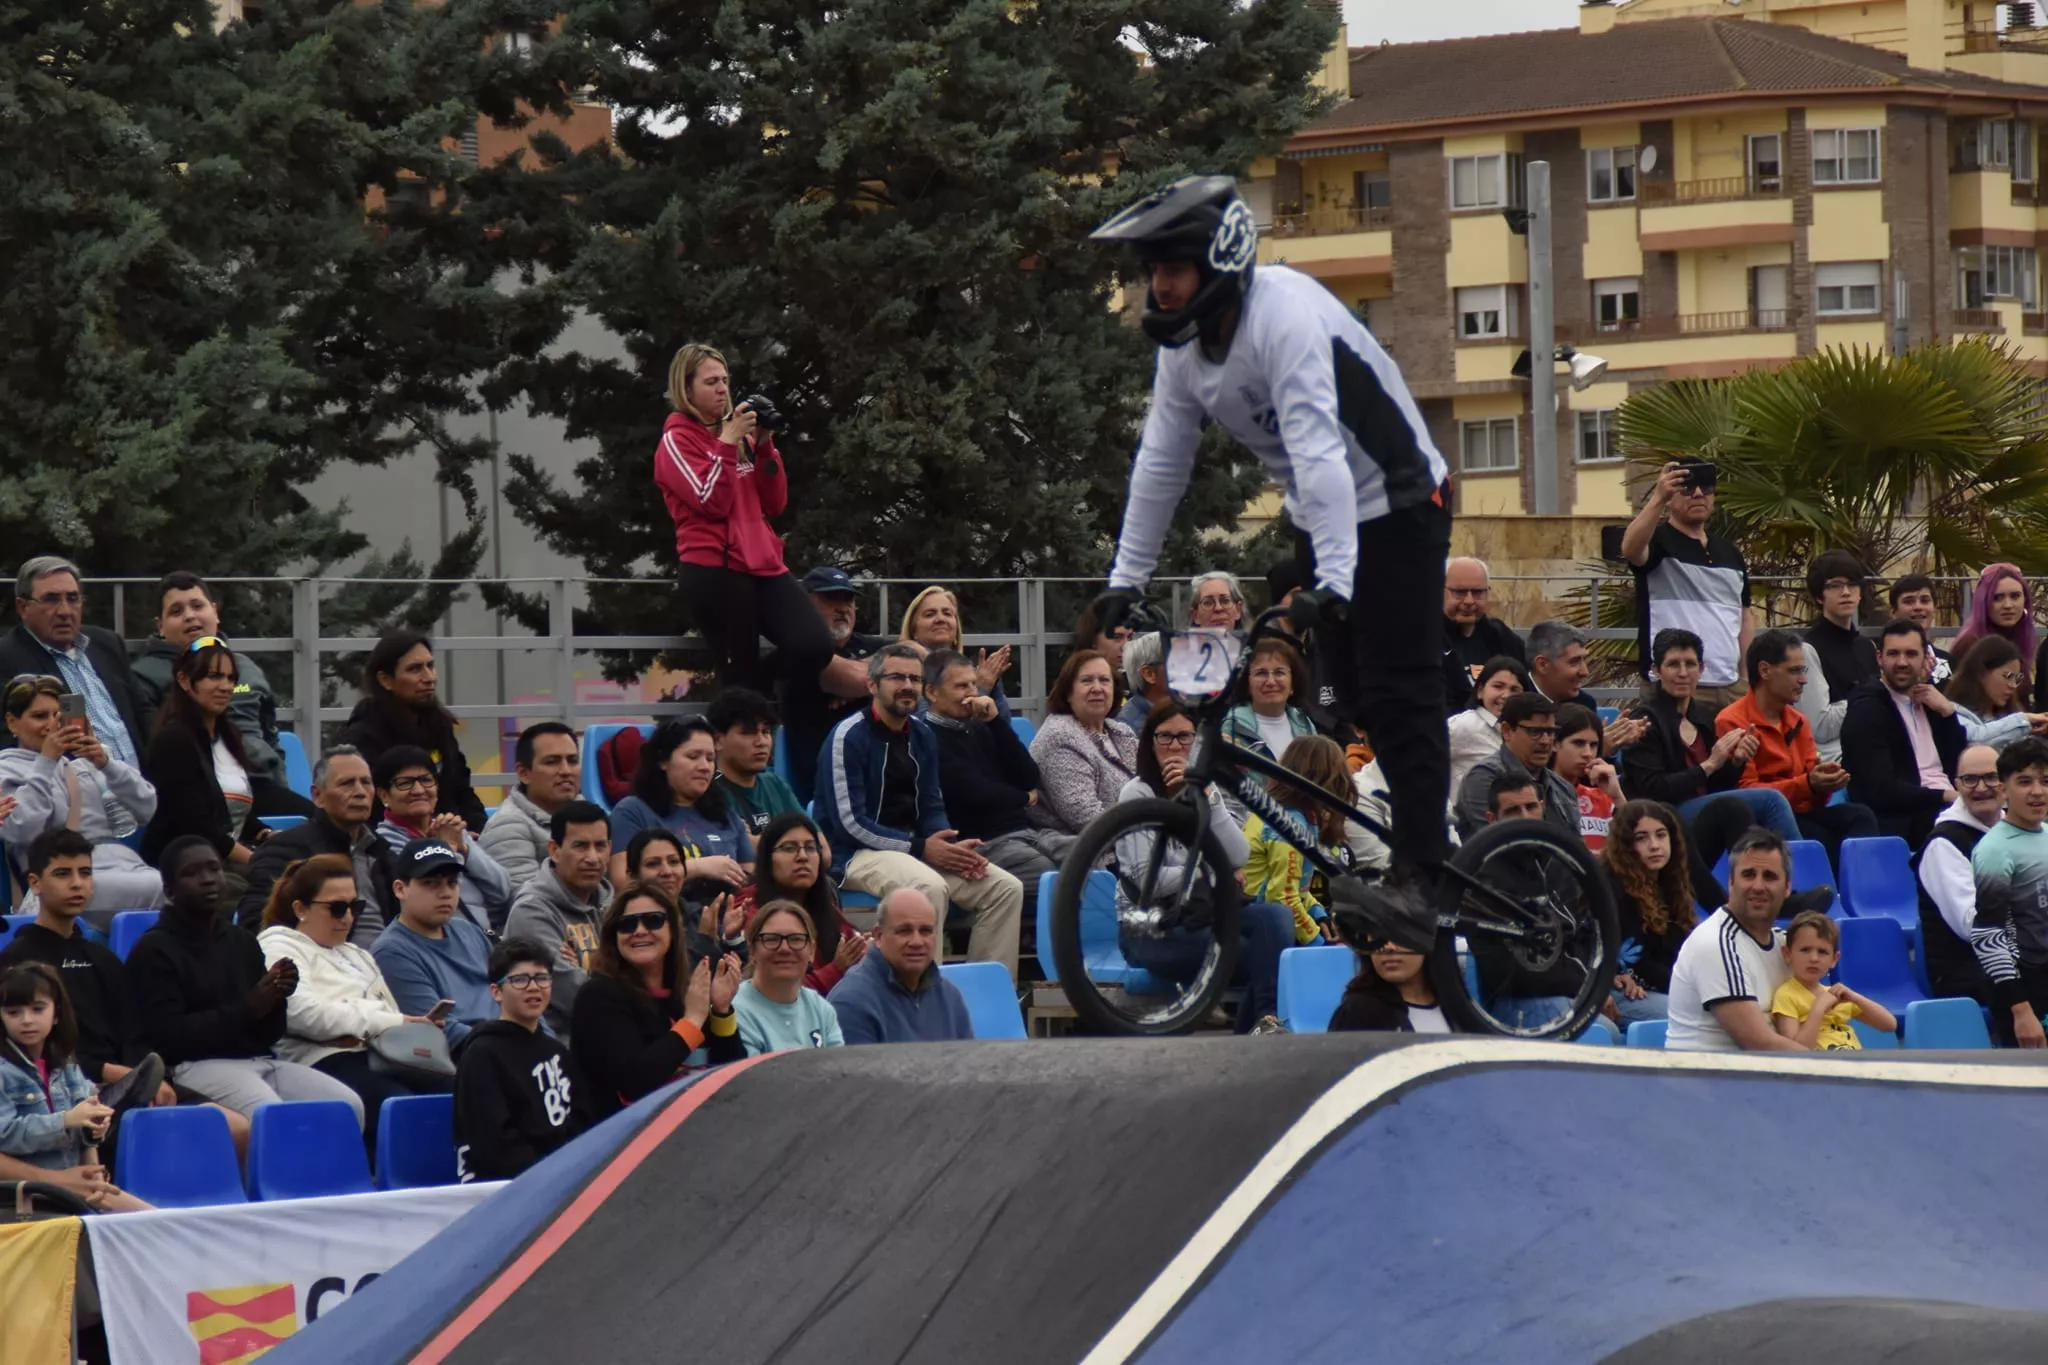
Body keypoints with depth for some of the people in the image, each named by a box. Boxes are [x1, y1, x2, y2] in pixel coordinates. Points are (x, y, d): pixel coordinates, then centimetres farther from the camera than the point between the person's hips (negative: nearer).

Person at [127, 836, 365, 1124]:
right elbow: (169, 1036, -12)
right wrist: (248, 1009, -15)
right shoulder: (154, 951, 1)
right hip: (198, 1066, -6)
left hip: (262, 1060, 7)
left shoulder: (243, 940, 20)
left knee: (347, 1106, -17)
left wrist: (275, 999, -5)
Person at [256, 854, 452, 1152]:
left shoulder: (356, 955, 34)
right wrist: (383, 1023, -12)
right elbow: (302, 1012, -12)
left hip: (379, 1060, 7)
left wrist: (416, 1026, -1)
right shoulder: (278, 946, 7)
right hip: (328, 1063, -7)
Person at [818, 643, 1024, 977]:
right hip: (856, 857, -8)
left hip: (915, 847, 8)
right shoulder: (849, 737, -11)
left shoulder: (922, 734, 12)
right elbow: (850, 822, -16)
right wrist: (920, 848, -19)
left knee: (1006, 888, -8)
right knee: (929, 887, -37)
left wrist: (954, 848, -8)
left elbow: (932, 807, 15)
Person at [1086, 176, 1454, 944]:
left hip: (1396, 508, -8)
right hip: (1319, 521, 8)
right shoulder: (1183, 344, -2)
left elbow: (1317, 451, -36)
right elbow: (1160, 463, 4)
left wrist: (1336, 582, -43)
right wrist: (1125, 580, 2)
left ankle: (1417, 874, -12)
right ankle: (1418, 840, 18)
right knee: (1354, 699, 7)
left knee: (1399, 692, -12)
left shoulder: (1286, 316, -28)